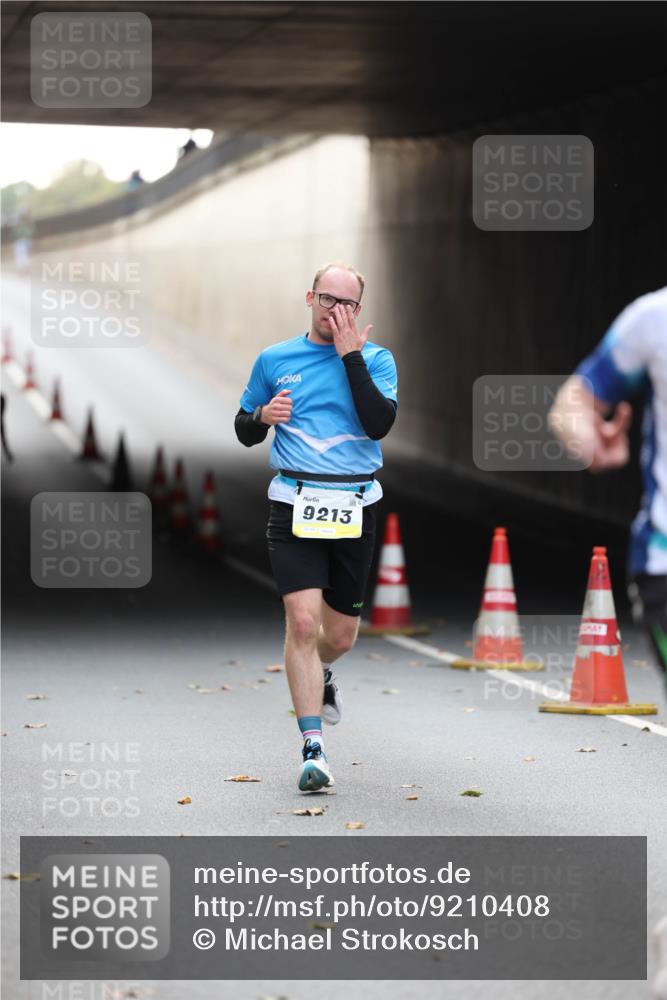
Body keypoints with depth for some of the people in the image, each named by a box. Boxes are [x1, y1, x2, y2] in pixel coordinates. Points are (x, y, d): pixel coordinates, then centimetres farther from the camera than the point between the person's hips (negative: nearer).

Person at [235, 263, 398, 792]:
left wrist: (350, 355, -14)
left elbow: (380, 423, -14)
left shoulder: (376, 359, 3)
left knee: (340, 635, 11)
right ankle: (313, 750, -14)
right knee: (303, 622, -16)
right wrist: (263, 416, -8)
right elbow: (244, 431, 15)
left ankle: (320, 674, 49)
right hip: (295, 505, -1)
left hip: (354, 509, 1)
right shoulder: (274, 360, 7)